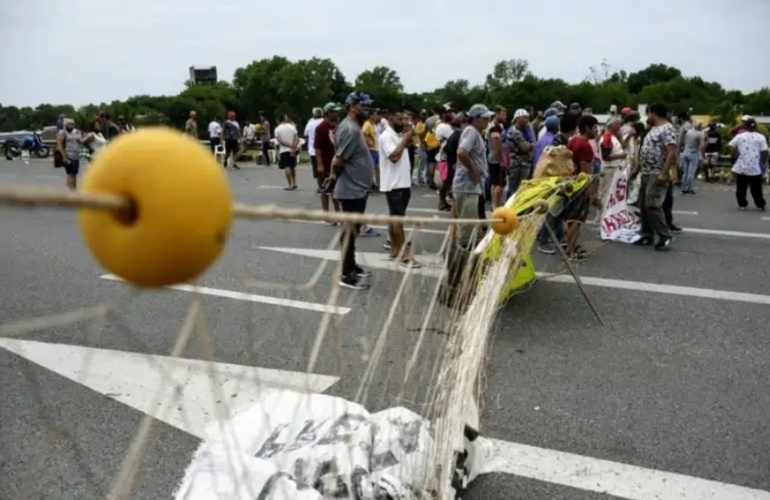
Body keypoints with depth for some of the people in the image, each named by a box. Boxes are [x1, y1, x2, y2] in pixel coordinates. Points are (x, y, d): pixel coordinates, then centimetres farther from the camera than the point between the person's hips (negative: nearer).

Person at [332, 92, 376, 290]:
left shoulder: (354, 127, 12)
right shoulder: (350, 130, -21)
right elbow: (337, 162, -24)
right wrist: (338, 177, -6)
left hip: (358, 188, 10)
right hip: (352, 190, -10)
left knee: (353, 230, 18)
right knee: (350, 231, -3)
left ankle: (352, 266, 30)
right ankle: (346, 275, 6)